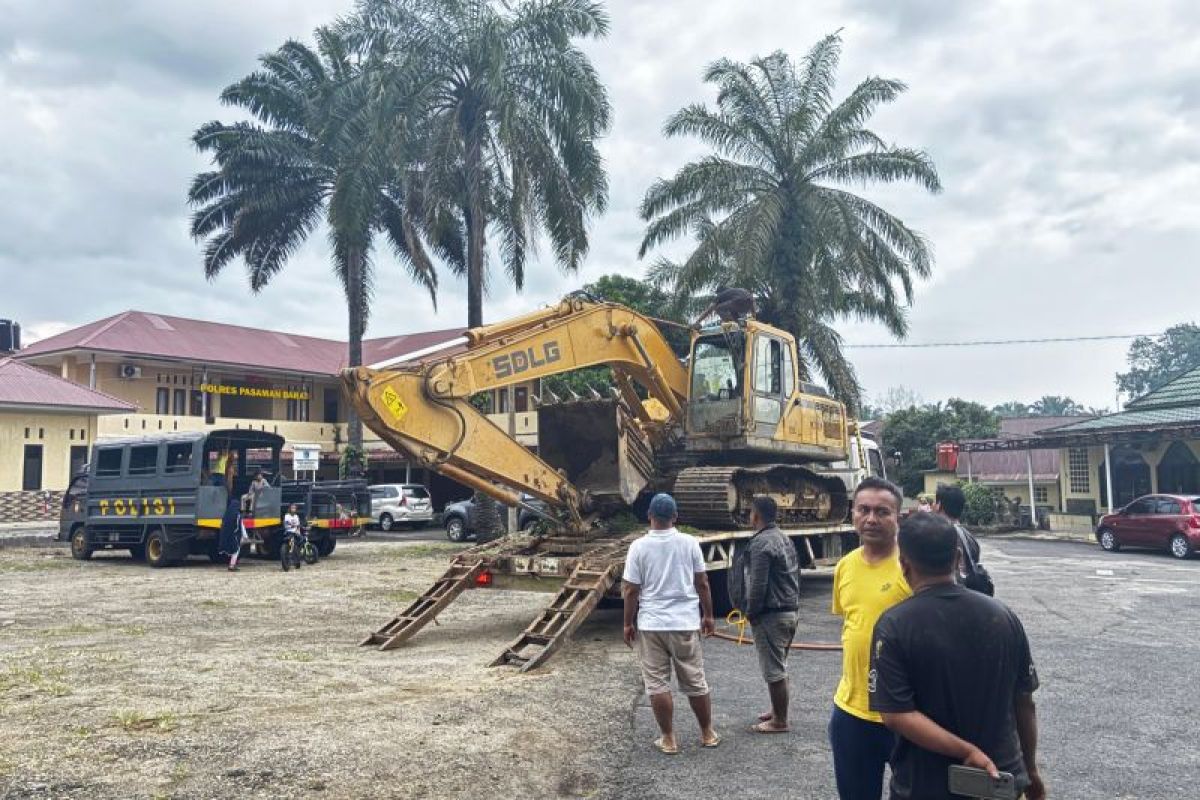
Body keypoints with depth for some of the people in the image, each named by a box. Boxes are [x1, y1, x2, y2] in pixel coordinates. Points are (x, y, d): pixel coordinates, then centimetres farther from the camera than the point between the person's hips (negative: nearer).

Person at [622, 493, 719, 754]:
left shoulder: (639, 546, -7)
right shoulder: (689, 543, -3)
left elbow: (631, 591, -6)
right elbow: (702, 583, 2)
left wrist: (628, 623, 4)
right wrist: (708, 615, 13)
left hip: (651, 625, -2)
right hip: (685, 623, 2)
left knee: (657, 684, 7)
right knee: (695, 681, 13)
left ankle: (668, 739, 12)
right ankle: (707, 734, 24)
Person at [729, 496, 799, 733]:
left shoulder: (760, 543, -18)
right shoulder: (783, 538, 12)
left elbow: (758, 585, -20)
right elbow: (795, 575, 16)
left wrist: (750, 612, -8)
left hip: (770, 615, -10)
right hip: (790, 611, 10)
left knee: (774, 670, -1)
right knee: (779, 666, 20)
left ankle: (779, 721, 7)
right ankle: (777, 710, 31)